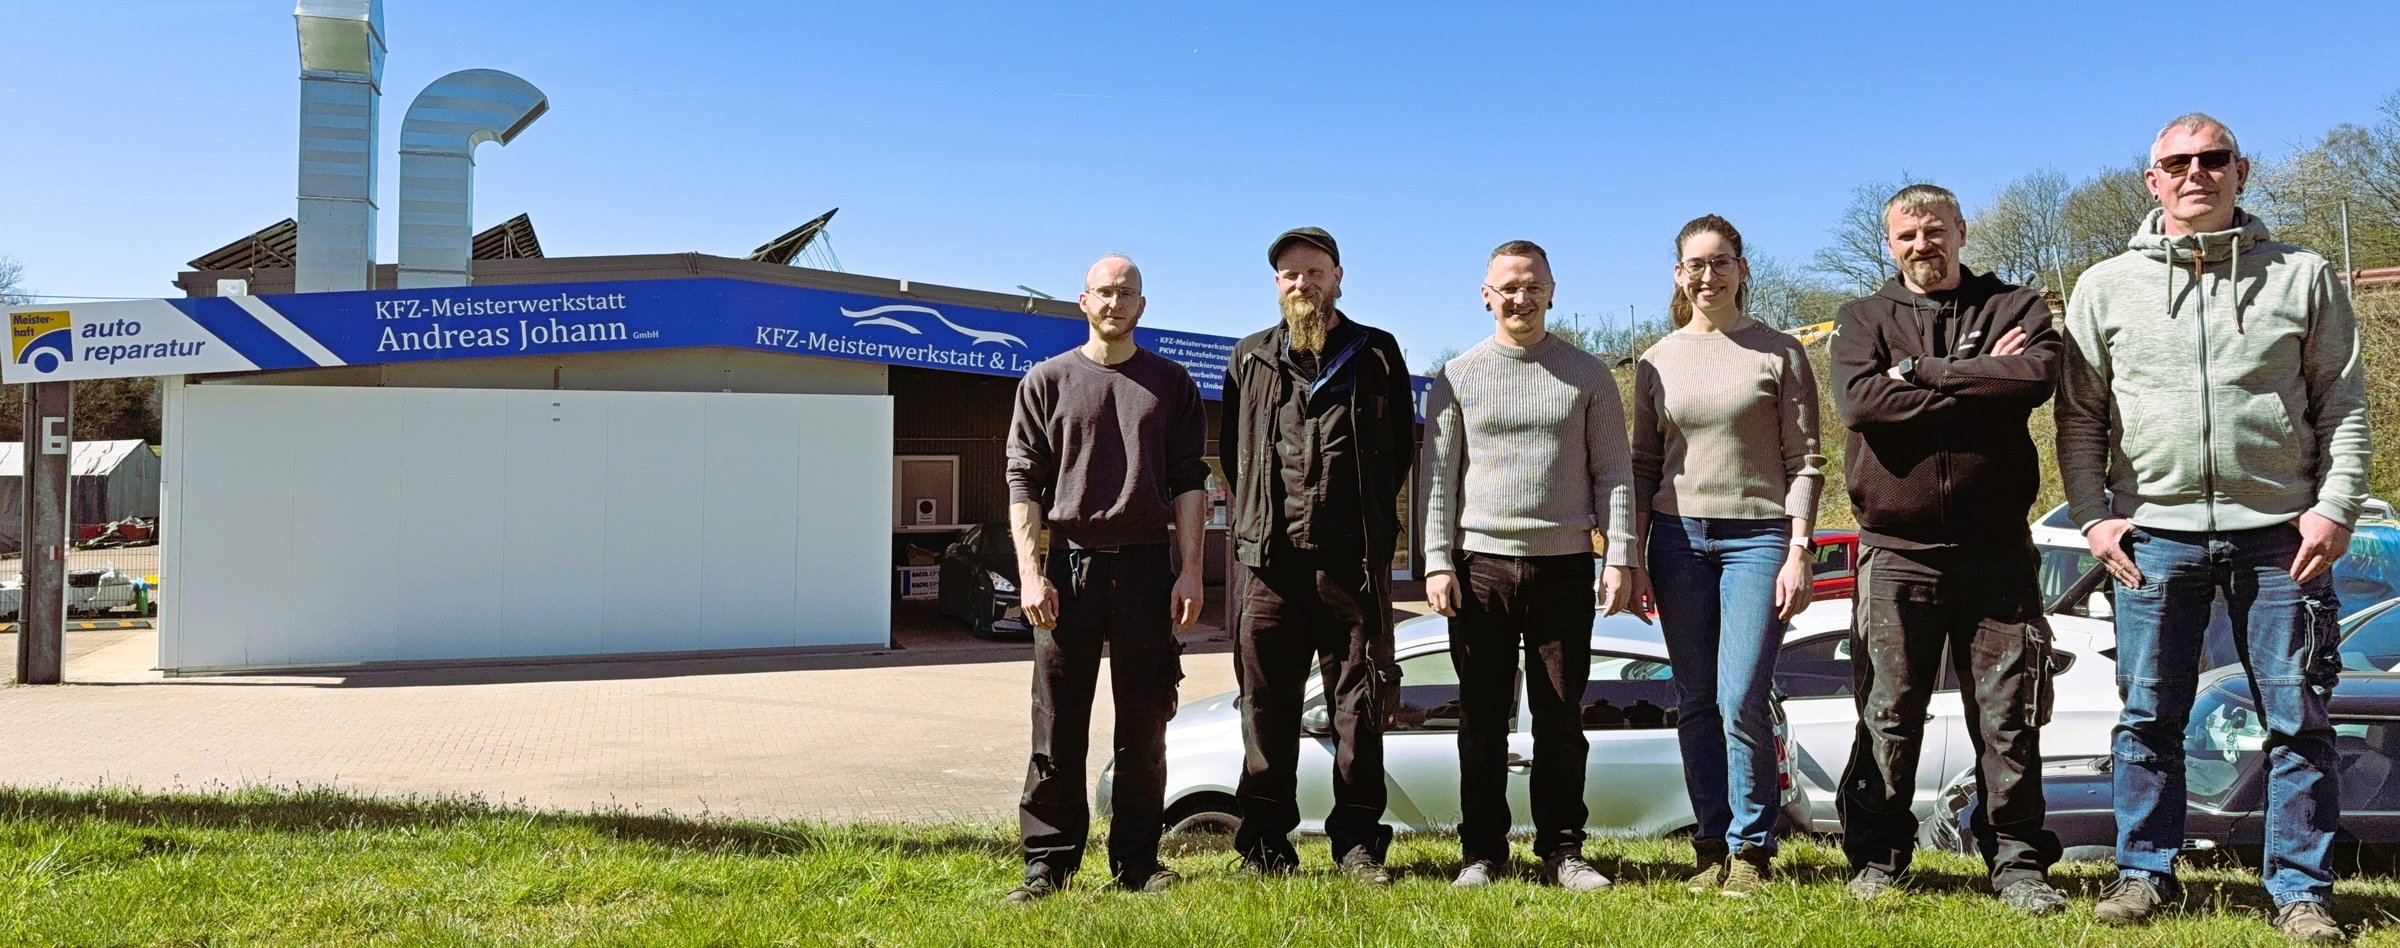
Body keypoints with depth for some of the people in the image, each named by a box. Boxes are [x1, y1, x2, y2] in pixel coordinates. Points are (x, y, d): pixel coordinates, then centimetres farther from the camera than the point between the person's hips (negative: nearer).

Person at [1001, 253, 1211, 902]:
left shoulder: (1170, 383, 11)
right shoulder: (1048, 381, 9)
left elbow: (1189, 481, 7)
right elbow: (1023, 482, 4)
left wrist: (1190, 571, -2)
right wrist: (1030, 572, -6)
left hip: (1145, 565, 1)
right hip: (1067, 562, -1)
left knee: (1143, 725, 5)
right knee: (1057, 725, 1)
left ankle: (1137, 861, 14)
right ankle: (1048, 862, 9)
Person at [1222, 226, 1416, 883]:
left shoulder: (1377, 354, 10)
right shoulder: (1250, 358, 14)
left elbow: (1402, 447, 13)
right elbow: (1232, 454, 17)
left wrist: (1369, 516, 6)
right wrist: (1255, 516, 8)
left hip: (1354, 558, -1)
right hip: (1267, 557, 1)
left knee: (1360, 702, 2)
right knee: (1266, 702, 3)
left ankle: (1359, 842, 11)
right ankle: (1266, 843, 12)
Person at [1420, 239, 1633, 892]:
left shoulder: (1588, 375, 8)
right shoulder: (1457, 377, 8)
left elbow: (1613, 473, 6)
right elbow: (1439, 476, 4)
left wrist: (1620, 557, -3)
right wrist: (1437, 562, -4)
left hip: (1564, 564, 0)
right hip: (1481, 564, 0)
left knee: (1561, 719, 5)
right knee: (1483, 720, 4)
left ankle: (1562, 851, 14)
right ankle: (1482, 852, 12)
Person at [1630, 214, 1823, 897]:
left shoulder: (1779, 354, 2)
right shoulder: (1657, 362, 11)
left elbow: (1805, 462, 0)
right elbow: (1643, 466, 11)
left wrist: (1798, 552, -8)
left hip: (1758, 536, -3)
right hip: (1679, 538, 3)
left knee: (1742, 701, -11)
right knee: (1695, 704, 5)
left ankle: (1752, 850, 3)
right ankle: (1711, 845, 14)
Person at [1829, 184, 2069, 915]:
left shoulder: (2015, 307, 10)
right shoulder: (1864, 320, 9)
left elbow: (2039, 376, -13)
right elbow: (1860, 401, -12)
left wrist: (1920, 374, -11)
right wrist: (1980, 382, -10)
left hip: (1996, 548, 1)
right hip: (1896, 548, 0)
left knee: (2008, 713, 5)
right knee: (1889, 714, 4)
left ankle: (2018, 861, 17)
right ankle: (1877, 856, 15)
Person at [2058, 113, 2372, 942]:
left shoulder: (2303, 277, 8)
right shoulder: (2107, 287, 8)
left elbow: (2344, 405, 6)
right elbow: (2079, 416, 7)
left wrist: (2336, 506, -5)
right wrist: (2094, 515, -2)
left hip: (2280, 534, 0)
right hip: (2155, 534, 0)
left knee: (2298, 718, 4)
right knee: (2148, 717, 6)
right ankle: (2146, 872, 17)